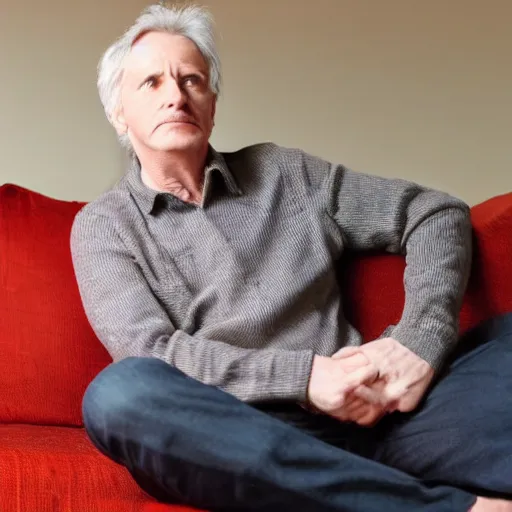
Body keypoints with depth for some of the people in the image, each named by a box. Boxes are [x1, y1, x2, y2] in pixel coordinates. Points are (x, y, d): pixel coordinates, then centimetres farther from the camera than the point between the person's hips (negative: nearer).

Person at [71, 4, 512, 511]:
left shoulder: (281, 173, 17)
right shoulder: (103, 225, 11)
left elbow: (436, 213, 16)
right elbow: (153, 353, -4)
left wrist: (420, 340, -3)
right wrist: (303, 376, -15)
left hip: (366, 415, 3)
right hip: (236, 440, -2)